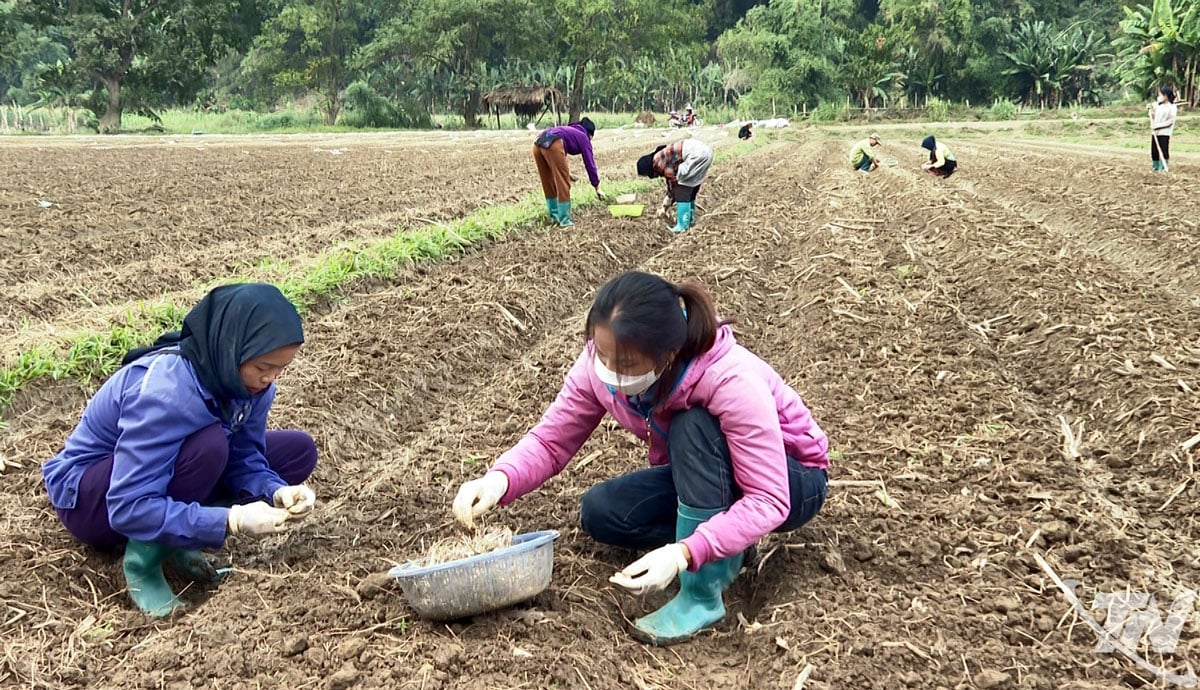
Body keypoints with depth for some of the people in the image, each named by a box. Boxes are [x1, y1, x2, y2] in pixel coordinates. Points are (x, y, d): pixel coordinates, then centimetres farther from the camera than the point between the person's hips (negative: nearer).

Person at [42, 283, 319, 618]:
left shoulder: (248, 379, -14)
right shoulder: (165, 393, -36)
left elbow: (245, 459, -5)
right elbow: (129, 508, -36)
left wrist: (277, 493, -26)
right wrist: (231, 520, -40)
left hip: (166, 475, 8)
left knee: (299, 450, -6)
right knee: (209, 446, -36)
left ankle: (174, 541, -4)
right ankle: (143, 559, -16)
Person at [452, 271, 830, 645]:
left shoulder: (731, 382, -37)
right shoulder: (603, 364, -21)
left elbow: (768, 501, -35)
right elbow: (551, 440, -13)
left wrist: (683, 554, -47)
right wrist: (500, 479, -34)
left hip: (792, 480, -5)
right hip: (702, 478, 6)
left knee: (693, 429, -35)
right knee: (600, 512, -18)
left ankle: (702, 597, -26)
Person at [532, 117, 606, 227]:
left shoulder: (569, 130, 39)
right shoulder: (584, 138, 21)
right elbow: (589, 163, 19)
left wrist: (565, 171, 63)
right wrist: (597, 187, 25)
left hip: (538, 144, 7)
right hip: (552, 144, -7)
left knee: (548, 183, 20)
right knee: (563, 184, 3)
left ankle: (554, 216, 30)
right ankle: (564, 220, 5)